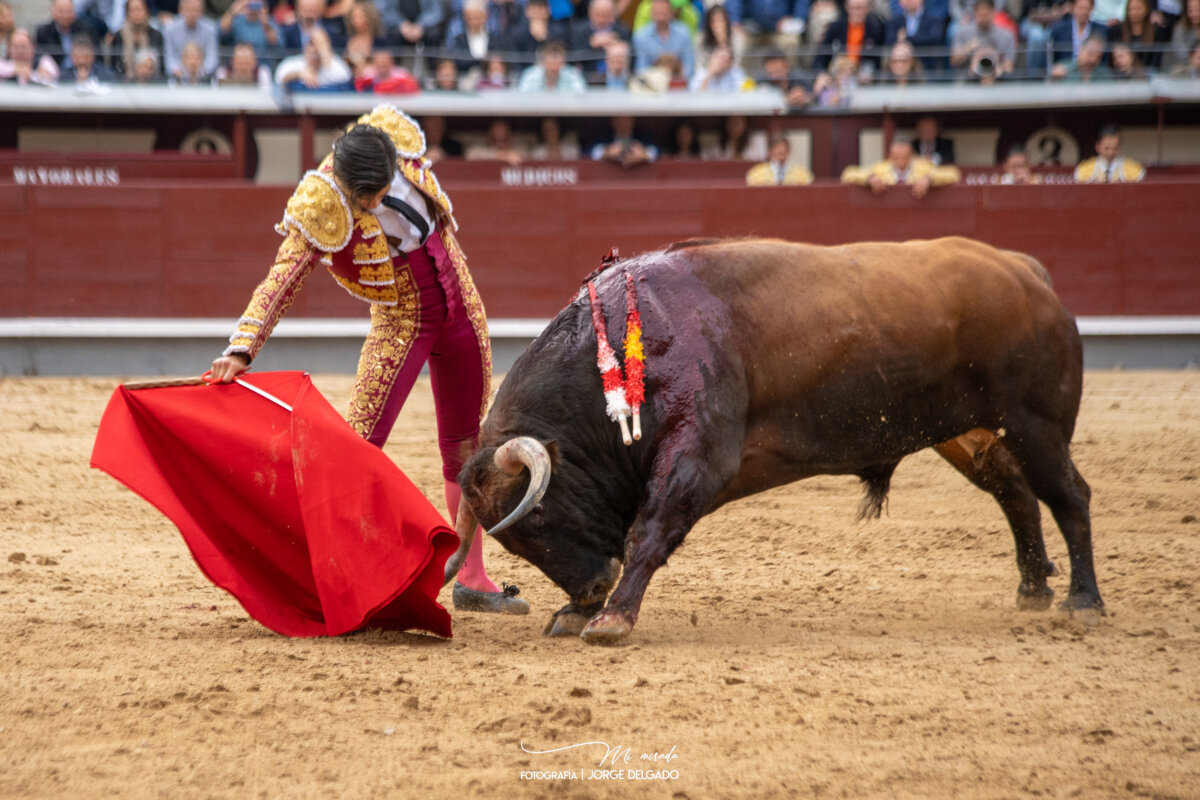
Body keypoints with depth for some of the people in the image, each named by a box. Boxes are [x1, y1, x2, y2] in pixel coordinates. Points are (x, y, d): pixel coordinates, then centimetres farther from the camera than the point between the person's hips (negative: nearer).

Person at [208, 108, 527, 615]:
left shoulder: (398, 137, -14)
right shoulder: (321, 208, -26)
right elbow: (280, 283, -30)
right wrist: (242, 348, -42)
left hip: (460, 307, 5)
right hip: (400, 322, -5)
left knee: (465, 448, 11)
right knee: (361, 443, -15)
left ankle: (471, 579, 21)